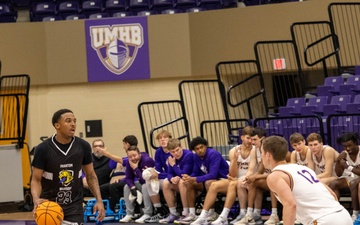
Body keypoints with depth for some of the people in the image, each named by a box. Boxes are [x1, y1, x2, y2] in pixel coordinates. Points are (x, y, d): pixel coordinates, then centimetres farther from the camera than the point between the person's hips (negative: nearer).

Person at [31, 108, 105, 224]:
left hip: (74, 206, 1)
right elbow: (36, 180, -10)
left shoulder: (83, 146, -6)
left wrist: (99, 200, -5)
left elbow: (91, 176, 5)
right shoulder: (43, 149, -13)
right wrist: (36, 199, -30)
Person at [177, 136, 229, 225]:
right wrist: (189, 178, -20)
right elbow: (195, 173, 4)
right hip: (207, 179, 8)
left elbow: (212, 175, -30)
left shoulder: (213, 154, -23)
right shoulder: (196, 157, 0)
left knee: (209, 182, -36)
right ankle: (192, 214, -10)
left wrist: (194, 179, -36)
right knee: (189, 183, -9)